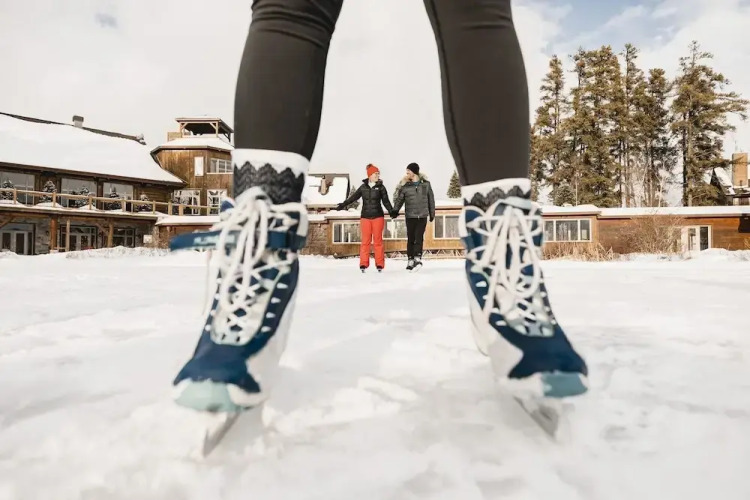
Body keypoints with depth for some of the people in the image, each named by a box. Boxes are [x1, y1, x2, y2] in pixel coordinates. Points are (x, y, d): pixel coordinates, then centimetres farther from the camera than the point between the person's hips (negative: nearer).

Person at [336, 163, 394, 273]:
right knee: (365, 241, -1)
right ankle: (363, 264, 3)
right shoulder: (363, 187, 7)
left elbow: (386, 201, 1)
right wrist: (342, 205, -1)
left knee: (377, 241, 2)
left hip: (378, 216, -1)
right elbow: (353, 197, 7)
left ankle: (379, 264, 7)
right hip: (365, 217, 1)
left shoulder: (381, 187, 4)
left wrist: (392, 211, -12)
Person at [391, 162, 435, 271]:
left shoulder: (426, 184, 4)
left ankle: (417, 258, -13)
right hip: (410, 216, 1)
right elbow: (399, 199, 1)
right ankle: (410, 260, 7)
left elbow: (431, 199, 11)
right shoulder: (405, 185, 3)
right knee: (410, 239, 2)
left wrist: (432, 213, 13)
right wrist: (395, 210, -15)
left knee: (419, 237, -11)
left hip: (422, 216, -1)